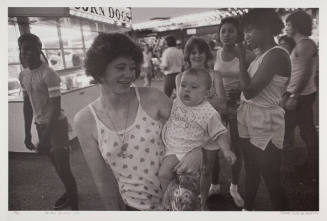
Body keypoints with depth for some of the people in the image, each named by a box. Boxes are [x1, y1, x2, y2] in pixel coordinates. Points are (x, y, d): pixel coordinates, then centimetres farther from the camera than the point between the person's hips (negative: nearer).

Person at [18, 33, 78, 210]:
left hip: (56, 124, -7)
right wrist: (27, 133, 12)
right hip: (40, 125, 7)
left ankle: (74, 204, 17)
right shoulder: (23, 75, 5)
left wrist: (45, 137, -21)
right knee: (56, 165, 18)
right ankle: (69, 193, 39)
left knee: (63, 167, -1)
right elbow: (27, 104, 12)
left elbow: (56, 106, -20)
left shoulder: (49, 74, -19)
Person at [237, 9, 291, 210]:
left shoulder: (276, 54, -17)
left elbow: (249, 90, -23)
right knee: (251, 170, 23)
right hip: (249, 118, 9)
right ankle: (248, 207, 42)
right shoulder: (262, 55, 11)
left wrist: (242, 58, -14)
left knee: (271, 177, 3)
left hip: (265, 122, -9)